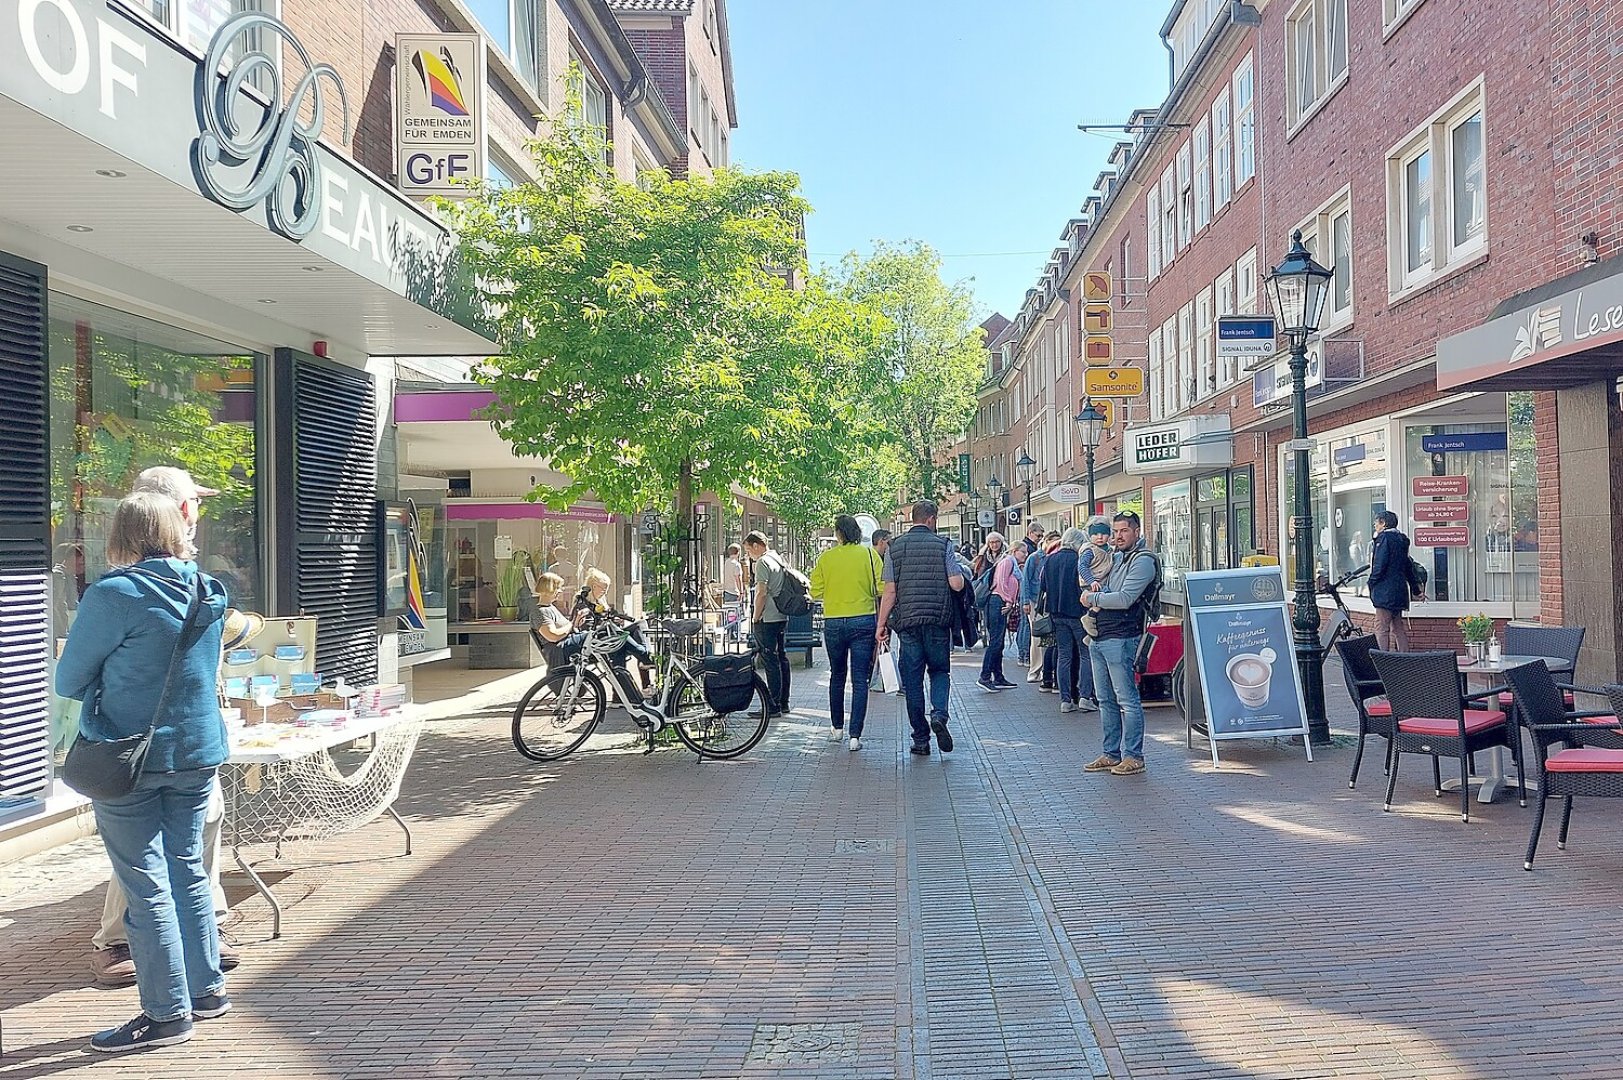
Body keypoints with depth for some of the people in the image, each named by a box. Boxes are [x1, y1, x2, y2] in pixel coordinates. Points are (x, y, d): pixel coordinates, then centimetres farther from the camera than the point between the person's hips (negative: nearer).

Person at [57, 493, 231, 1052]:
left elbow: (69, 679, -4)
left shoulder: (114, 595, -15)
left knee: (146, 883, 3)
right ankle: (207, 989, 26)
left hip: (130, 759, -6)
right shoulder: (208, 592, 3)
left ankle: (168, 1014, 11)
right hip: (199, 751, 6)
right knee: (187, 869, 17)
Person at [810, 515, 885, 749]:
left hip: (833, 623, 2)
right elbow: (881, 589, -8)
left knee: (837, 676, 19)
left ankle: (837, 728, 29)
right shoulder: (869, 554, -4)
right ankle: (855, 736, -4)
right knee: (860, 680, 1)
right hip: (864, 622, -1)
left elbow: (815, 592, 1)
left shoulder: (825, 558, -1)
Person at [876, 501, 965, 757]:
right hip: (938, 621, -1)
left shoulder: (895, 547, 2)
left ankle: (920, 740, 9)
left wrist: (881, 625, 4)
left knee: (912, 680, 7)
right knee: (940, 670, 17)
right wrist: (959, 570, 13)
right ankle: (939, 714, -10)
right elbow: (957, 585, -9)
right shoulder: (942, 546, -2)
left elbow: (889, 591, -1)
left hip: (907, 622, 1)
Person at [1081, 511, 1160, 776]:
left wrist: (1092, 598, -6)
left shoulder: (1143, 560, -7)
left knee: (1127, 700, -4)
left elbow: (1124, 599, -17)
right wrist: (1096, 588, 5)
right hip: (1099, 637, 9)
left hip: (1121, 638, -9)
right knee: (1107, 701, 13)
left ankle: (1133, 756, 2)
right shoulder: (1115, 557, 19)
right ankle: (1111, 754, 20)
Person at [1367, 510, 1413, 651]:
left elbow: (1379, 565, -17)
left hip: (1385, 591, -9)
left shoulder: (1384, 538, -9)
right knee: (1398, 627, 14)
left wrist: (1372, 583, -6)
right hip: (1399, 590, 9)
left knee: (1381, 628, -8)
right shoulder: (1401, 539, 16)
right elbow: (1408, 567, 22)